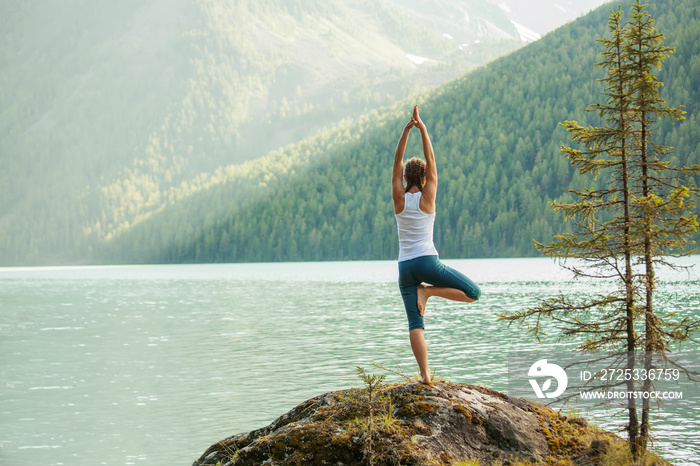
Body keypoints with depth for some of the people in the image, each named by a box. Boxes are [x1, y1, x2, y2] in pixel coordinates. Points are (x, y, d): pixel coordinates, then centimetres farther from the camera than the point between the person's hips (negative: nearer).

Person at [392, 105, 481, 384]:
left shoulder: (399, 199, 4)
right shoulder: (427, 197, -2)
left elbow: (397, 163, 8)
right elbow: (431, 160, 2)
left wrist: (406, 130, 5)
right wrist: (422, 128, 3)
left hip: (404, 266, 4)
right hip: (427, 261, -4)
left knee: (415, 324, 1)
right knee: (473, 293, 6)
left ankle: (425, 374, -10)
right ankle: (427, 291, -7)